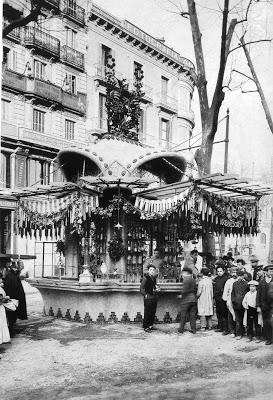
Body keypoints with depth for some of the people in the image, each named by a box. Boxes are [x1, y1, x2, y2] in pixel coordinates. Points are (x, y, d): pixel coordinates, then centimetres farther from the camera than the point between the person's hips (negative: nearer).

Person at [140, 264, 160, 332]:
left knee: (153, 313, 12)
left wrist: (156, 289, 6)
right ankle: (145, 327, 6)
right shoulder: (145, 278, -9)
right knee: (147, 313, -3)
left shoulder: (154, 278, 12)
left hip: (154, 298, 7)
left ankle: (150, 325, 24)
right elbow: (141, 288, -11)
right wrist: (145, 295, -19)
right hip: (148, 298, -7)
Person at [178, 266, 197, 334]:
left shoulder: (185, 280, -11)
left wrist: (181, 295, -1)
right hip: (194, 299, 6)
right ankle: (193, 329, 9)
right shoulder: (193, 280, 10)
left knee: (183, 316, 2)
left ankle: (181, 329, 6)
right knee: (192, 316, 9)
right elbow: (195, 290, 12)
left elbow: (184, 290, -17)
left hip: (186, 300, -6)